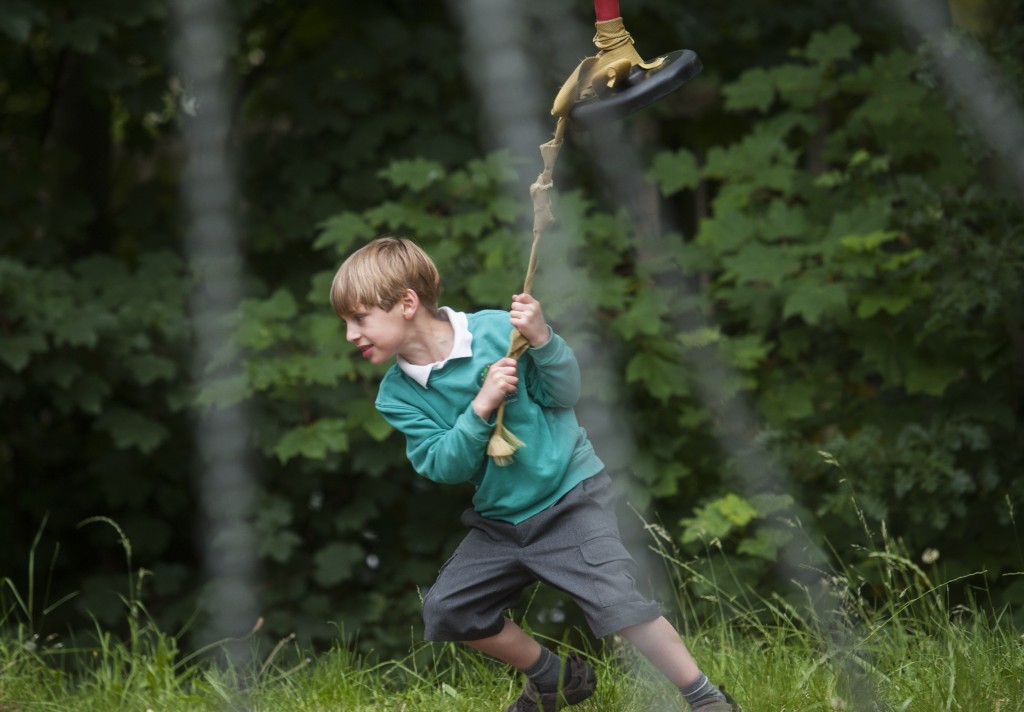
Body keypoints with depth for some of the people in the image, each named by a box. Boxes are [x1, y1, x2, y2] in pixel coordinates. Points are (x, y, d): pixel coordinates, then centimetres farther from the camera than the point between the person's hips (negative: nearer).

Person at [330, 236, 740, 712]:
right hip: (499, 519, 6)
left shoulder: (494, 331, -15)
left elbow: (565, 395, -8)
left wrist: (542, 341, -26)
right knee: (445, 612, 5)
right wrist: (480, 408, -27)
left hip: (569, 498, -6)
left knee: (618, 604, -21)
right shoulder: (397, 396, -4)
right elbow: (442, 466, -13)